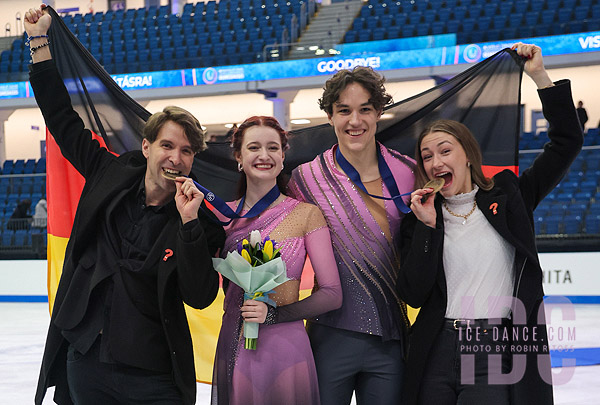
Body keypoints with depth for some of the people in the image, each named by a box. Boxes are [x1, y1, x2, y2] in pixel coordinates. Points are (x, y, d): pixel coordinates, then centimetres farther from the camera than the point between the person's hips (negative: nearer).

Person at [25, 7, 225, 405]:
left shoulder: (200, 221, -6)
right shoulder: (110, 177, 2)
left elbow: (200, 297, -15)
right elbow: (64, 121, 12)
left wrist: (189, 222, -22)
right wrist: (40, 40, 13)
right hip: (83, 362, 3)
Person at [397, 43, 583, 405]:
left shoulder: (507, 196, 7)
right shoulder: (420, 217, 8)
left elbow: (567, 142, 2)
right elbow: (413, 294, -2)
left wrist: (540, 76, -2)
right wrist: (427, 227, -9)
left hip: (497, 355, -2)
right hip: (437, 352, 2)